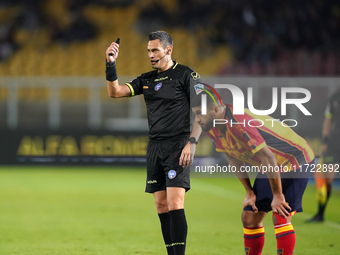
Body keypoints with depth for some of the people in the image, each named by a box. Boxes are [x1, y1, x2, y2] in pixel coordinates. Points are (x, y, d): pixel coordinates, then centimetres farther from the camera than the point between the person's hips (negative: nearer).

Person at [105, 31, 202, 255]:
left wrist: (192, 143, -14)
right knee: (161, 206, 4)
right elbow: (115, 92, 10)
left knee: (175, 204, -15)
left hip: (178, 144, -6)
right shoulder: (147, 80, 15)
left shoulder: (186, 75, -3)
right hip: (155, 147, 6)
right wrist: (111, 64, -4)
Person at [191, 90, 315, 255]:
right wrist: (249, 192, 5)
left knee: (280, 217, -19)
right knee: (249, 218, 6)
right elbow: (234, 159, 8)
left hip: (295, 161, -9)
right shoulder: (212, 129, -5)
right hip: (269, 169, 9)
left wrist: (277, 195, -24)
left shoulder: (240, 124, -33)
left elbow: (268, 158, -31)